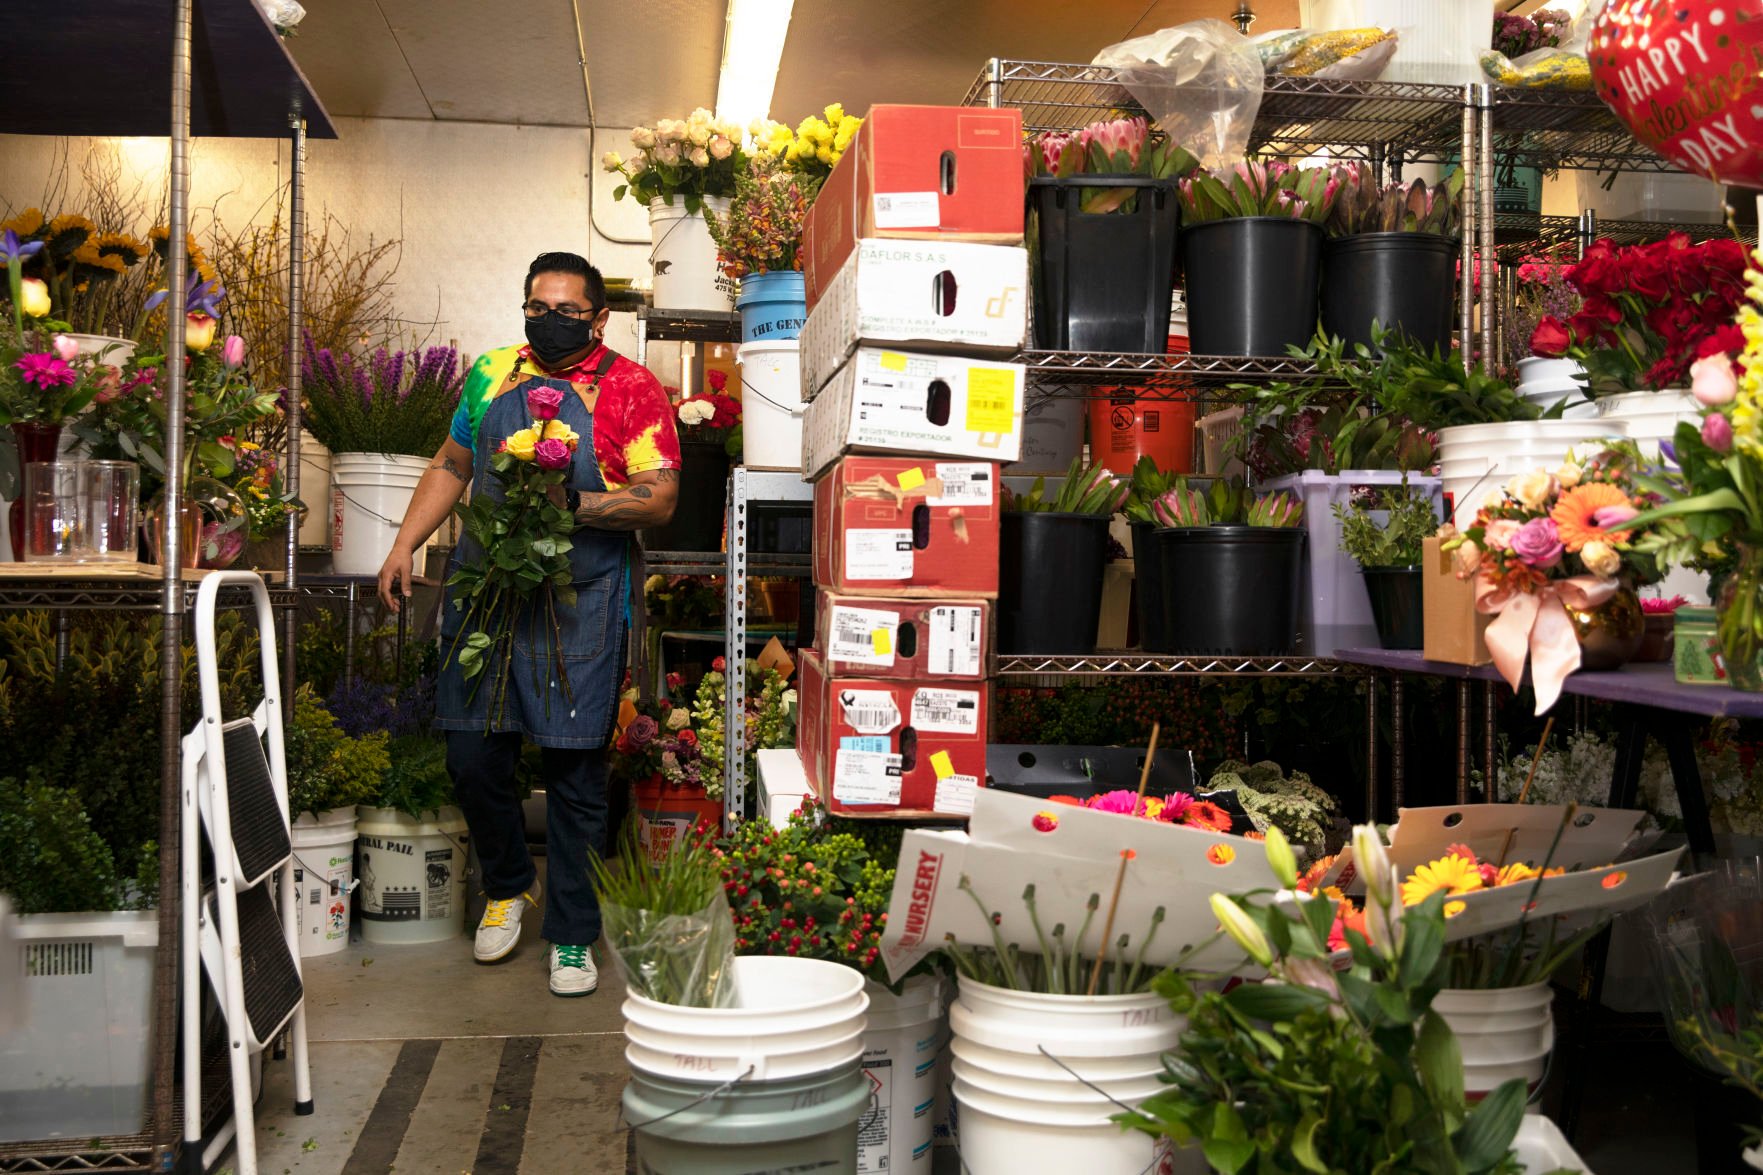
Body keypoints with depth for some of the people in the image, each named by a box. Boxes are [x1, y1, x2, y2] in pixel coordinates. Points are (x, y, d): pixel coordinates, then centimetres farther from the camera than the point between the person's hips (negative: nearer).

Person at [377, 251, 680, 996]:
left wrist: (572, 503, -20)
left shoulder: (631, 391, -1)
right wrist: (405, 544, 13)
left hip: (579, 602, -4)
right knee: (472, 755, 6)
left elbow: (659, 500, -8)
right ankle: (508, 886, 33)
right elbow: (450, 467, 22)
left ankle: (571, 935, 14)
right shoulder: (492, 375, 13)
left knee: (573, 769, 1)